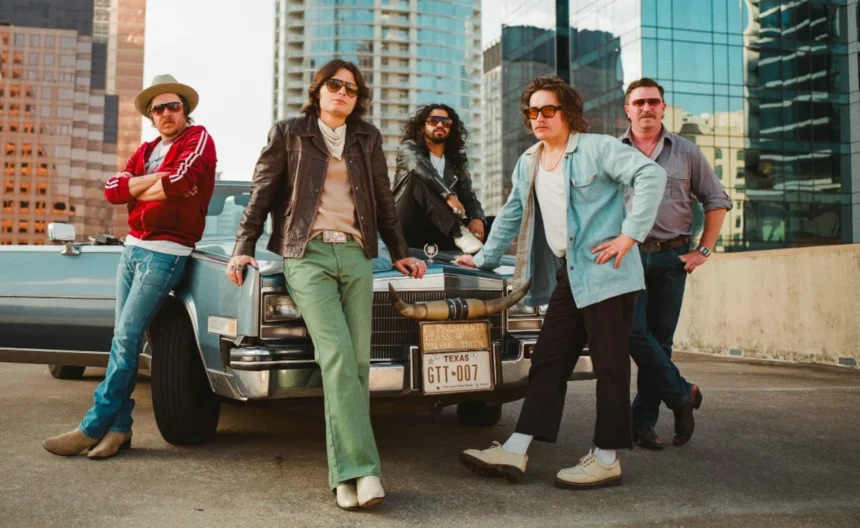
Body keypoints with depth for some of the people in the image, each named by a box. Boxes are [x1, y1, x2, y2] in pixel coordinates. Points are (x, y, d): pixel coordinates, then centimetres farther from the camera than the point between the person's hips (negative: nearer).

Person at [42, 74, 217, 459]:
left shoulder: (198, 139, -3)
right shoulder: (146, 151, 16)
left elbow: (181, 183, -21)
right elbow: (112, 190, 4)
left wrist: (137, 192, -3)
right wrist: (158, 177, -11)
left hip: (165, 253, -7)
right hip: (131, 247, 7)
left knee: (126, 339, -9)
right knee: (123, 339, 4)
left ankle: (93, 427, -3)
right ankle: (120, 427, 9)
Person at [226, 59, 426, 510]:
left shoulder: (367, 139, 18)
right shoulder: (288, 133, 9)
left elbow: (383, 201, 22)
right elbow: (261, 194, 9)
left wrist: (399, 252, 20)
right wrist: (243, 249, 2)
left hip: (355, 255, 4)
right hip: (307, 254, -3)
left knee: (357, 362, -5)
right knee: (337, 358, -18)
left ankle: (346, 473, 1)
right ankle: (359, 470, -20)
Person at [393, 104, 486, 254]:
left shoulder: (456, 161, 16)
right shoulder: (409, 148, 4)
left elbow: (468, 197, 5)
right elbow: (421, 168, -19)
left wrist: (477, 218, -20)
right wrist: (448, 195, -37)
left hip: (437, 233, 4)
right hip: (407, 230, -3)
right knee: (418, 177, -29)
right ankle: (459, 232, -40)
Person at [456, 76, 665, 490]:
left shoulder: (597, 148, -6)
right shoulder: (528, 163, 17)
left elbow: (652, 175, -15)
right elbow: (512, 214, 26)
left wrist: (630, 234, -19)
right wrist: (485, 258, 27)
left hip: (605, 273, -7)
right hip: (566, 277, 7)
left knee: (609, 363, -1)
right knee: (548, 361, 6)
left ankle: (606, 459, 8)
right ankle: (514, 452, 8)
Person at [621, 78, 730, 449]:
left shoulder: (685, 152, 8)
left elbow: (717, 201, 11)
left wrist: (703, 251, 3)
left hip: (672, 257, 1)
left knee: (661, 337, 4)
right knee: (634, 331, -12)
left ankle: (644, 420, 14)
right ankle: (682, 395, 9)